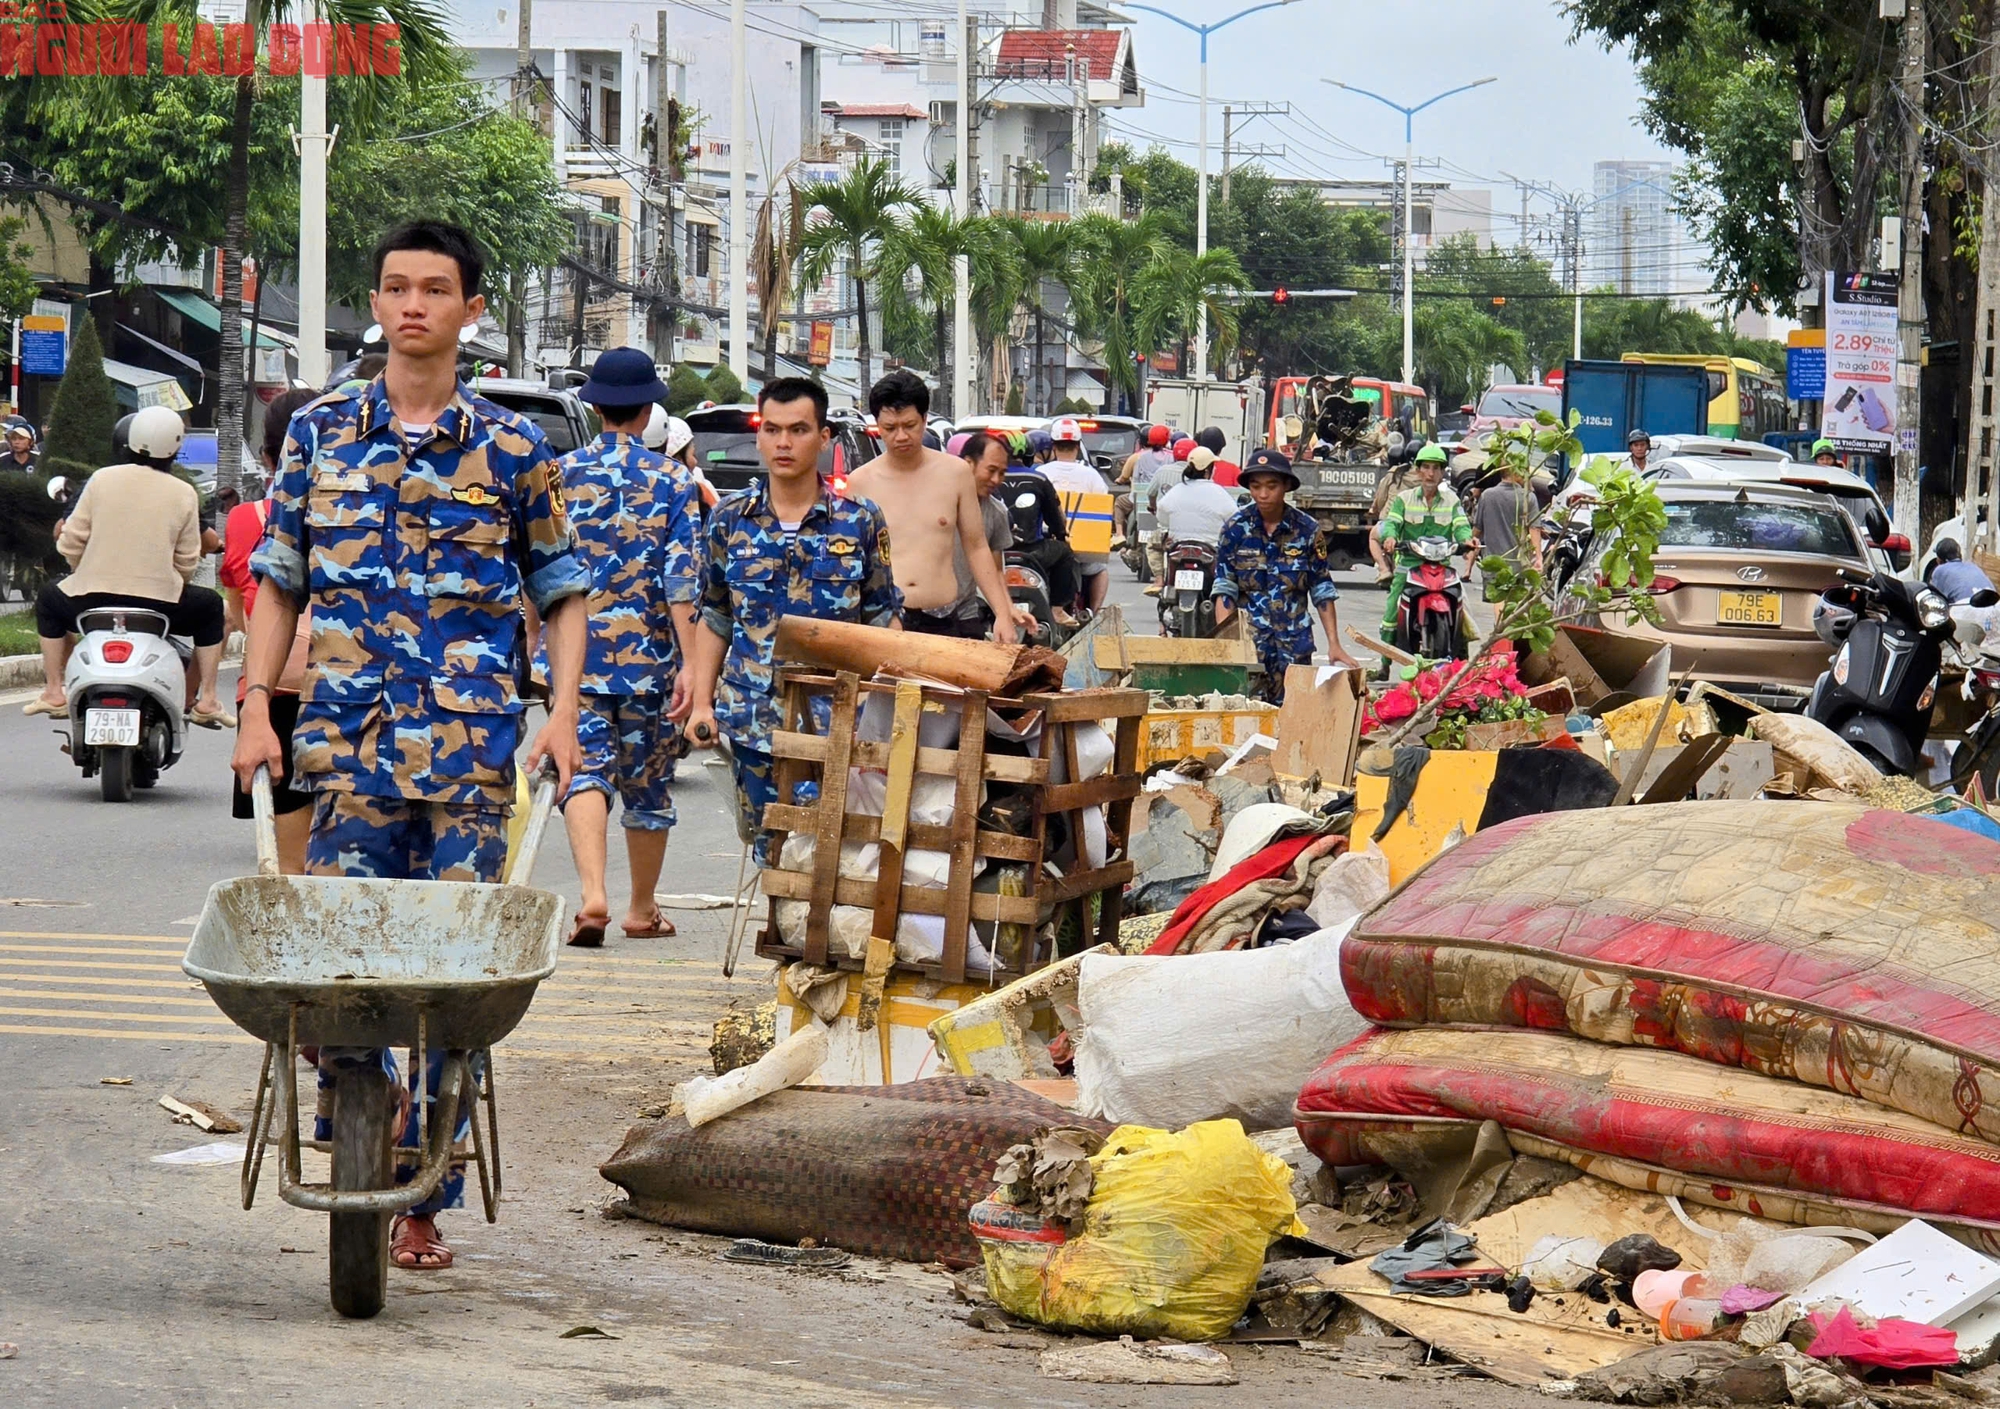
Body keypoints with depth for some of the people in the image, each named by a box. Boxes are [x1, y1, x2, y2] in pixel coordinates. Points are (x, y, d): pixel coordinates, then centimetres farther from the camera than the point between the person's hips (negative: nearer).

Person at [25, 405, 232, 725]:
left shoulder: (102, 479, 1)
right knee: (210, 607, 27)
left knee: (50, 601, 33)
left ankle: (53, 692, 27)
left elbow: (70, 543, 3)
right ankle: (206, 701, 20)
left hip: (93, 597, 1)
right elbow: (187, 561, 2)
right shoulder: (184, 494, 0)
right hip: (158, 600, -1)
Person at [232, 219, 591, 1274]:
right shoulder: (321, 432, 11)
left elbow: (563, 591, 11)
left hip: (470, 748, -1)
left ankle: (425, 1196, 3)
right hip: (348, 741, 1)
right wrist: (256, 706, 3)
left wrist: (563, 714, -1)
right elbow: (278, 580, 13)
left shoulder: (513, 448, 7)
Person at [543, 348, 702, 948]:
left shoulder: (561, 473, 2)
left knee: (586, 770, -6)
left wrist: (531, 643, 20)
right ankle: (642, 910, 26)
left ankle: (592, 893, -29)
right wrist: (689, 664, -9)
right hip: (649, 652, 0)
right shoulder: (674, 481, -2)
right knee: (648, 781, 14)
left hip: (578, 651, 0)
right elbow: (681, 580, -8)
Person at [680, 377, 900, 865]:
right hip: (754, 722, 2)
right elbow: (714, 620, 13)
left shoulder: (861, 521, 2)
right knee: (768, 851, 6)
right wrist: (701, 702, 5)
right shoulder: (730, 520, 7)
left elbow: (884, 621, 6)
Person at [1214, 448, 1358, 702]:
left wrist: (1334, 645, -1)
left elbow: (1323, 592, 5)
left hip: (1294, 641, 1)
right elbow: (1224, 590, -1)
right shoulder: (1236, 528, 0)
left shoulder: (1306, 530, 2)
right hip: (1246, 640, -1)